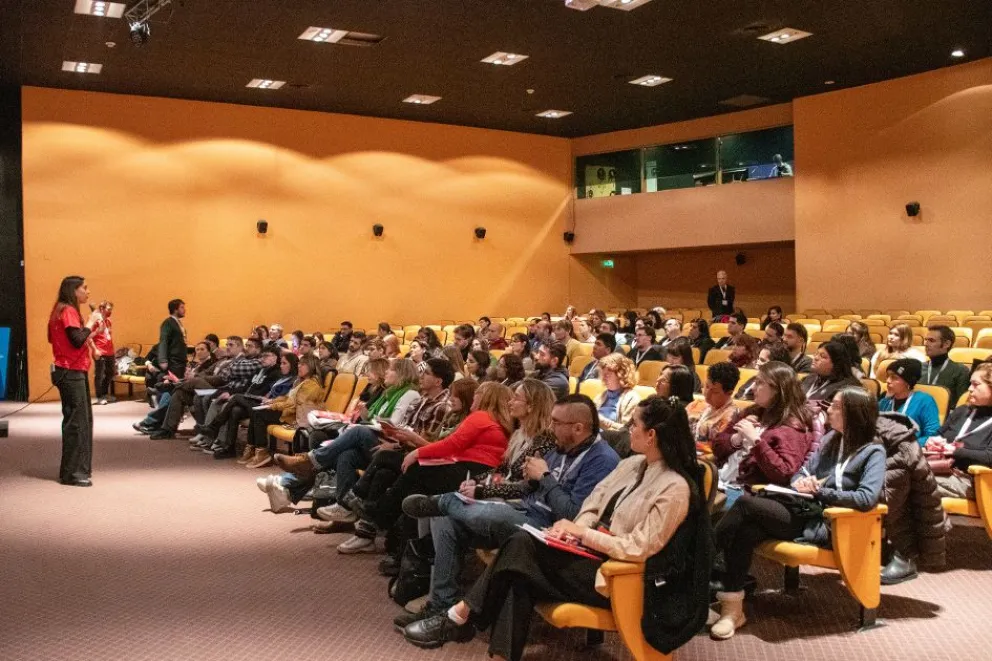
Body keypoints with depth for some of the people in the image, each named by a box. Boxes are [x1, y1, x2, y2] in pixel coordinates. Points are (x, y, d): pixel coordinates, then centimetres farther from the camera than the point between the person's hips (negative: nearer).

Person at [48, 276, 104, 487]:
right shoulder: (68, 311, -13)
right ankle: (71, 472, -4)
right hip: (71, 373, -10)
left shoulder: (67, 310, 17)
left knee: (83, 419, 12)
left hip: (74, 372, 10)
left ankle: (80, 467, 18)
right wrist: (91, 321, -12)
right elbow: (77, 340, -22)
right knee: (76, 421, -8)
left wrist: (93, 328, 9)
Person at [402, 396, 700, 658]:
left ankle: (460, 617, -8)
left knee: (521, 548, -20)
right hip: (592, 551, 8)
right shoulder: (632, 464, 9)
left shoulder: (675, 488, -19)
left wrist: (581, 533, -17)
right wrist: (575, 528, -9)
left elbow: (638, 549, -23)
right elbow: (593, 504, 12)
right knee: (519, 577, -19)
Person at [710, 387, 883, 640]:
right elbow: (801, 471, 21)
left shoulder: (873, 452, -1)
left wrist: (820, 491, -13)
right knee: (745, 531, -27)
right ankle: (733, 608, -24)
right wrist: (800, 482, -3)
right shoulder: (832, 437, 20)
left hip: (824, 523, -6)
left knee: (745, 503, -25)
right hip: (803, 511, 6)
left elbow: (867, 498, -16)